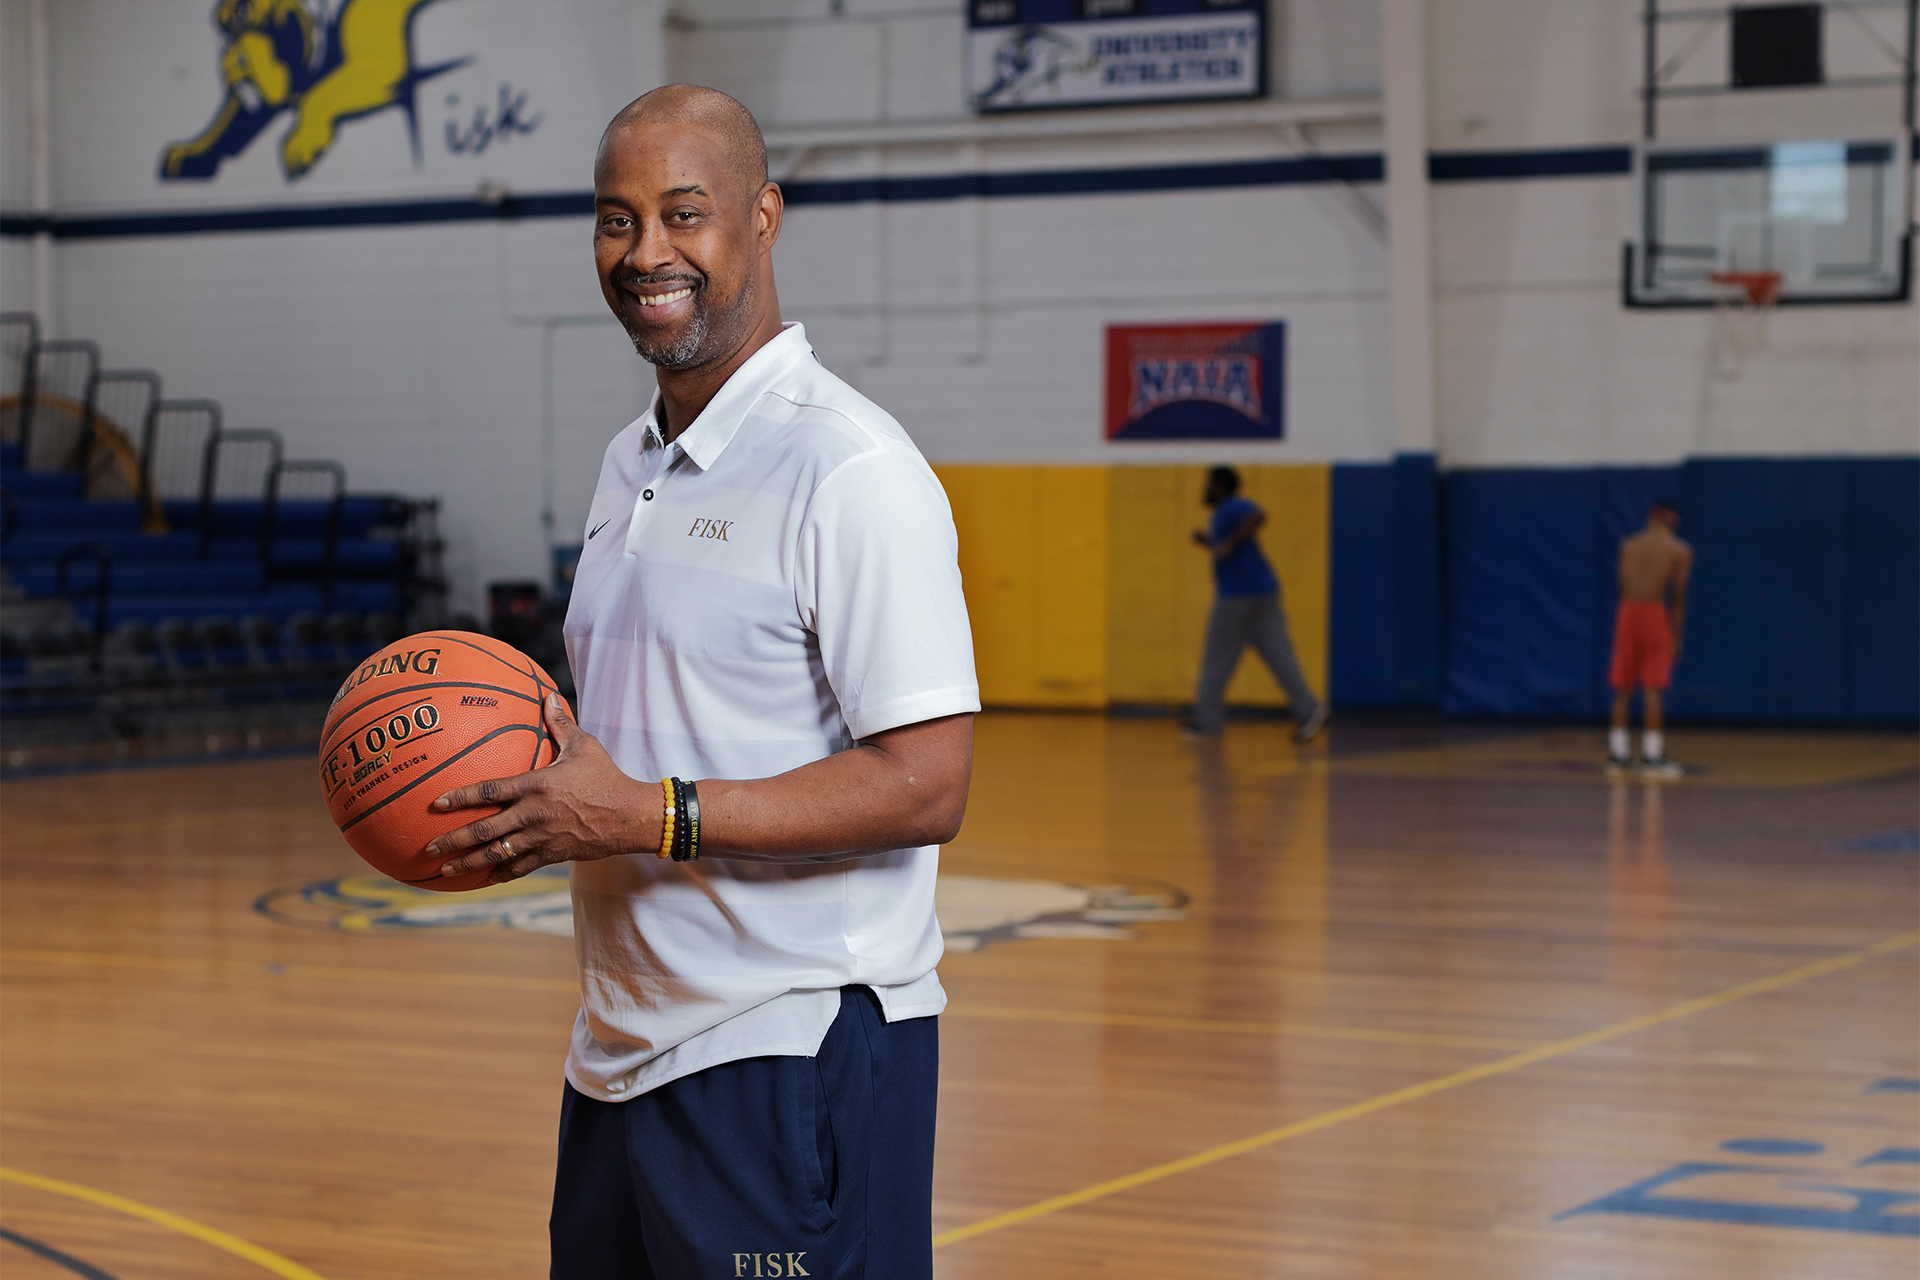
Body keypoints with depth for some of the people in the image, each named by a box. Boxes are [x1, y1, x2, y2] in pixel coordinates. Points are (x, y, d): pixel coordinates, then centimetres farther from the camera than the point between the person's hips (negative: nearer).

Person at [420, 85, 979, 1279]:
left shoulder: (849, 470, -14)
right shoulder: (631, 464, 14)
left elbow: (926, 787, -19)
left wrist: (645, 817, -21)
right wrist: (536, 800, 3)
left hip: (788, 1055, -8)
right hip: (625, 1048, 8)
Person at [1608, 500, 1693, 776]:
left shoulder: (1628, 546, 11)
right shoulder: (1680, 552, 2)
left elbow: (1623, 589, 9)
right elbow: (1678, 596, -2)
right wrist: (1677, 634, 2)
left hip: (1628, 611, 3)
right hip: (1656, 613, -3)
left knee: (1623, 689, 9)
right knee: (1654, 688, -3)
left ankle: (1618, 753, 9)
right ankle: (1652, 756, -5)